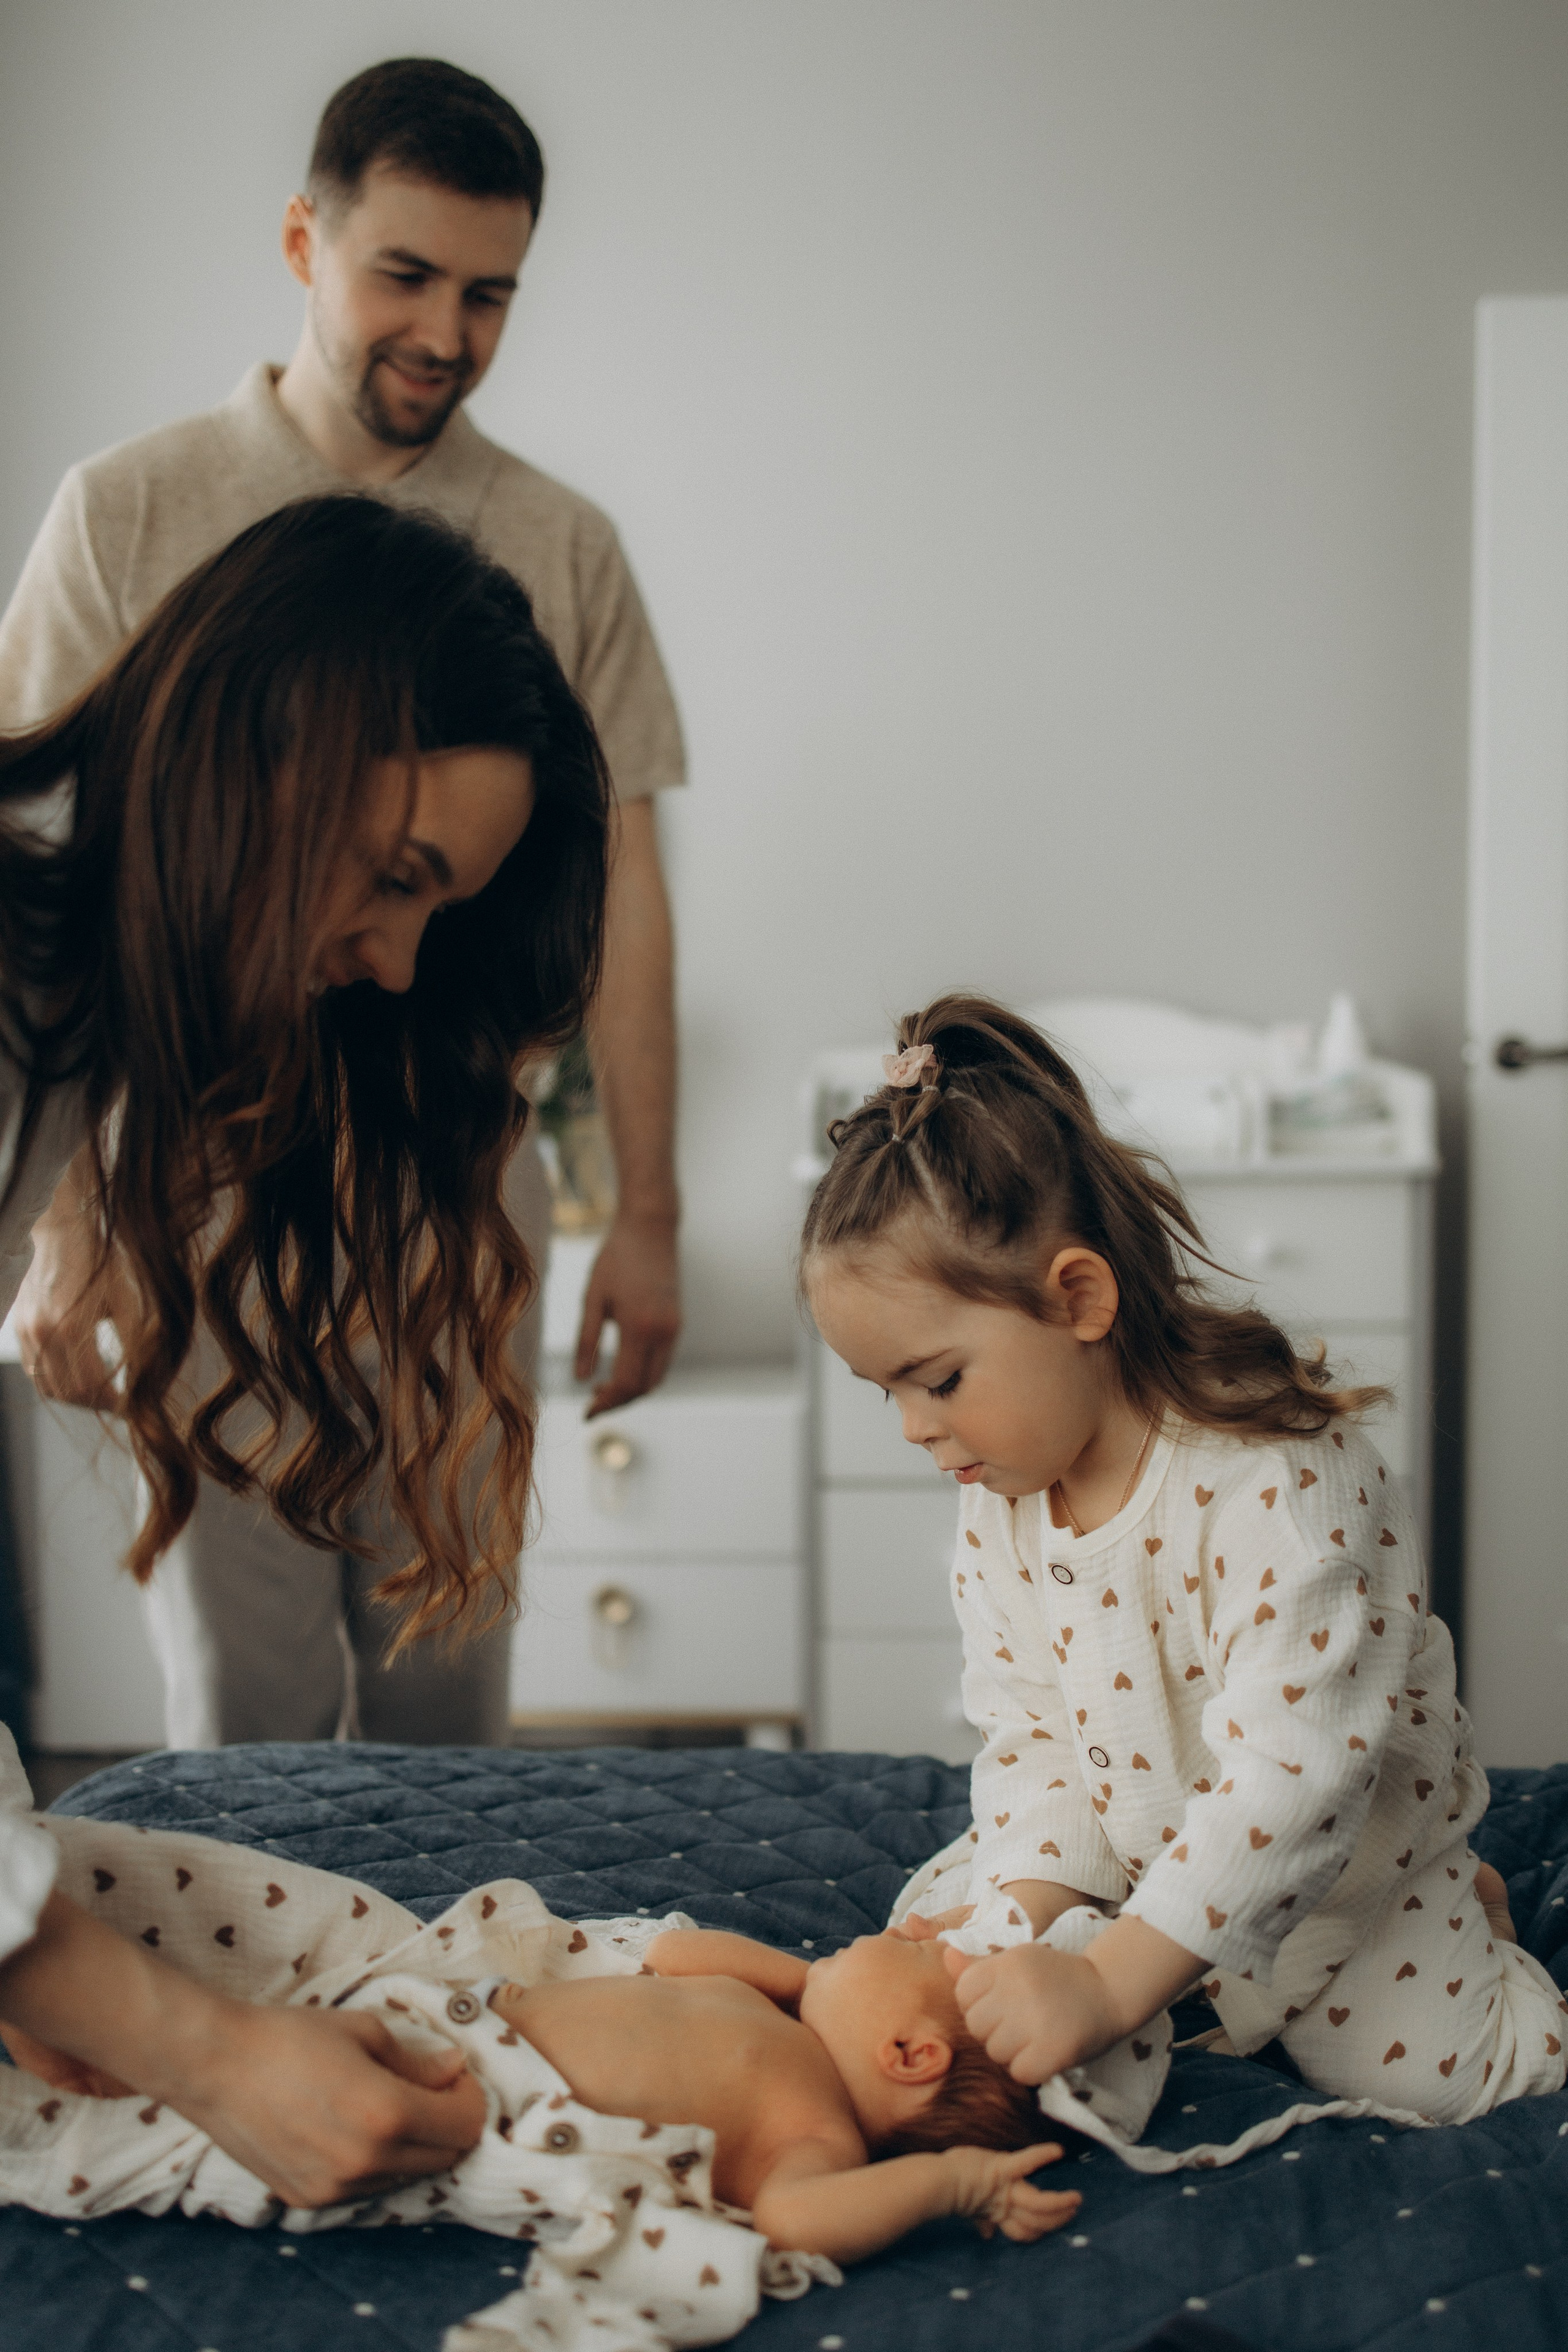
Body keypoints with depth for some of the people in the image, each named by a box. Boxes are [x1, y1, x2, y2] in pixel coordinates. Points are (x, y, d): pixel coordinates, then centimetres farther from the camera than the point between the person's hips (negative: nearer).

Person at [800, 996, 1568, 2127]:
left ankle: (1455, 1904, 18)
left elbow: (1292, 1777, -40)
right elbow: (1029, 1730, -6)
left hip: (1336, 1857, -5)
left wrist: (1110, 1982, -45)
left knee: (1430, 2067, -16)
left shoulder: (1279, 1484, -34)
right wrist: (1031, 1910, -24)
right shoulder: (999, 1496, -10)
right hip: (1128, 1854, 6)